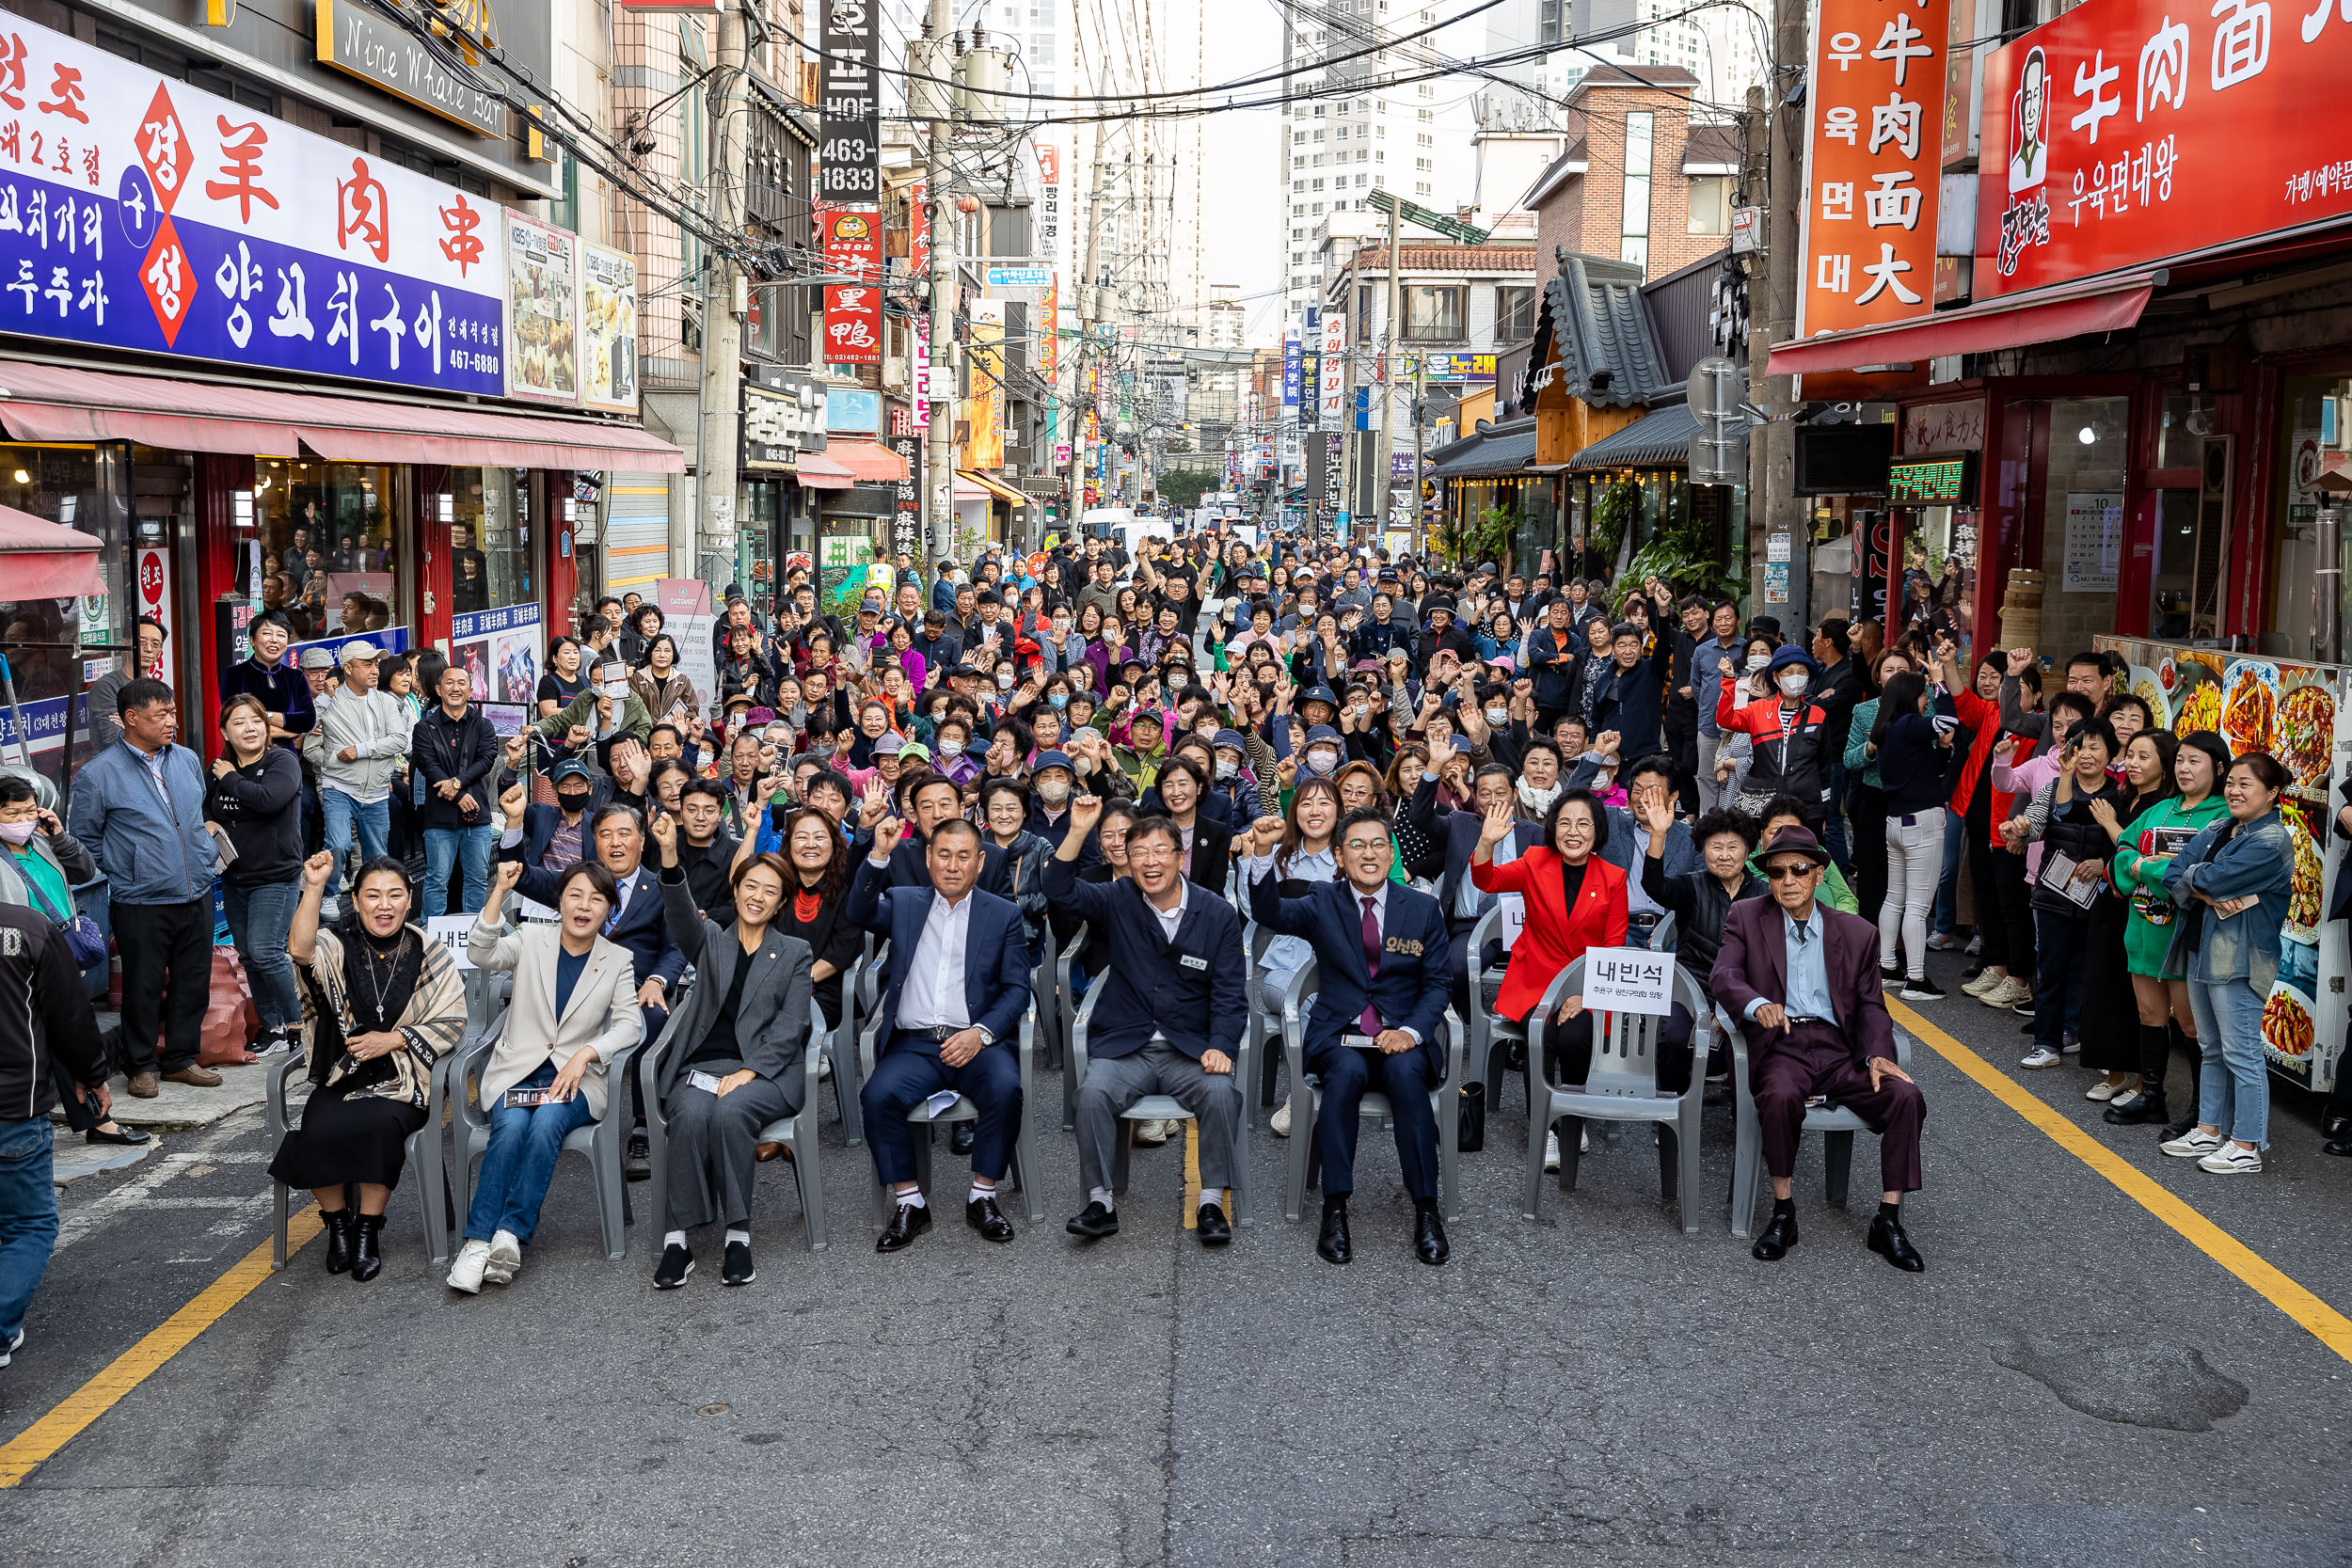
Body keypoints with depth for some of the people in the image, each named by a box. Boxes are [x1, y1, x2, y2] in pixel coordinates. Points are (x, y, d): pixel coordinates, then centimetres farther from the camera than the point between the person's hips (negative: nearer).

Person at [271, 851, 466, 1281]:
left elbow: (452, 1023, 3)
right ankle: (337, 1223, -2)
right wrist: (314, 888, -31)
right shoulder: (338, 947, 3)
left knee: (378, 1124, -32)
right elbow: (300, 950, -22)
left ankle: (368, 1229, -12)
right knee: (320, 1131, -28)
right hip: (339, 1079, 1)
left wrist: (391, 1040, -8)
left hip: (400, 1082, -1)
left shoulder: (430, 956, 3)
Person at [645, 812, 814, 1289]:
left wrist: (748, 1072, -11)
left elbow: (790, 1028, 5)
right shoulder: (711, 940, 19)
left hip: (767, 1068, -1)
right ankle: (676, 1240, -28)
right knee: (691, 1114, -32)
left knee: (730, 1111, -33)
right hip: (701, 1065, 1)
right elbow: (681, 913, -5)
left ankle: (737, 1234, -27)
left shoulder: (794, 952, 16)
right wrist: (670, 855, -24)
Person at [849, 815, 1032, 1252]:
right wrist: (879, 855, -19)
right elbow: (860, 912, -5)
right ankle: (909, 1204, -11)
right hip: (913, 1043, 1)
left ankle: (983, 1197, -13)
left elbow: (1017, 989, 6)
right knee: (878, 1096, -28)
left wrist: (980, 1033, -11)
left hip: (976, 1041, -1)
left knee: (1006, 1089, -31)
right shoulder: (904, 903, 15)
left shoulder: (1004, 914, 12)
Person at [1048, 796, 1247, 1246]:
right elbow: (1061, 891, -11)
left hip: (1191, 1048, 0)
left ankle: (1211, 1203, -15)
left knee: (1221, 1092, -29)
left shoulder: (1218, 914, 2)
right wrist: (1079, 832, -24)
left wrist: (1220, 1046, -15)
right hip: (1124, 1045, 1)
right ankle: (1101, 1201, -15)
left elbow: (1230, 993, 1)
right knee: (1094, 1092, -28)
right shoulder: (1118, 901, 5)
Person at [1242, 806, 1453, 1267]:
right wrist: (1263, 851, -28)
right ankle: (1335, 1208, -29)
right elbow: (1269, 912, -11)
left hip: (1402, 1036, 0)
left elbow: (1436, 984, 9)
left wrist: (1411, 1030, -10)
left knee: (1405, 1072, -33)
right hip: (1339, 1035, 0)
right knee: (1347, 1071, -34)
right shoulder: (1323, 904, 9)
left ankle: (1426, 1210, -27)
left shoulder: (1423, 908, 11)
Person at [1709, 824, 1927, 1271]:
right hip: (1780, 1046, -2)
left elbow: (1870, 1004, 12)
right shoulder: (1746, 918, 7)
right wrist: (1758, 1005, -29)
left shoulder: (1857, 933, 13)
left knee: (1906, 1096, -22)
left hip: (1839, 1049, 3)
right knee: (1781, 1096, -35)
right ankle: (1783, 1213, -18)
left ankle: (1888, 1221, -12)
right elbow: (1722, 977, -7)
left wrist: (1878, 1054, -9)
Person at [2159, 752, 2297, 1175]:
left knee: (2241, 1052, -4)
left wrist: (2195, 877, -1)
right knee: (2211, 1048, 16)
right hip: (2203, 951, 9)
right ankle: (2210, 1130, 26)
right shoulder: (2217, 831, 14)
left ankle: (2246, 1147, 3)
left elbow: (2210, 878, -23)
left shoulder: (2272, 841, -12)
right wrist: (2215, 898, -14)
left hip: (2239, 960, -9)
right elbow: (2174, 875, 2)